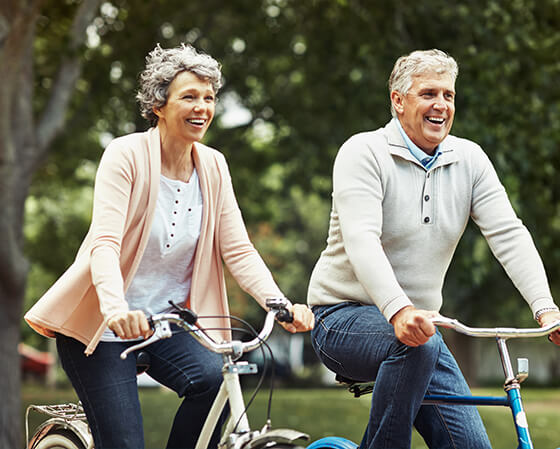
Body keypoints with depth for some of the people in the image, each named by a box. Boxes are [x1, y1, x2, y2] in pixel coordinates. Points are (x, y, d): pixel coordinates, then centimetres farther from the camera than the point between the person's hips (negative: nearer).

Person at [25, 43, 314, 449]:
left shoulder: (213, 166, 1)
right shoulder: (127, 155, -14)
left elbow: (238, 249, -4)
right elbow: (104, 243, -26)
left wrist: (281, 305, -20)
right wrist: (115, 308, -44)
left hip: (166, 321, 4)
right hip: (99, 324, -4)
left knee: (215, 378, -24)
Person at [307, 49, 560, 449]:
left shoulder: (470, 160, 3)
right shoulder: (364, 153, -12)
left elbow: (508, 235, -7)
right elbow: (361, 240, -26)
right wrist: (398, 310, -43)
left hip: (417, 322, 5)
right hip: (345, 317, -5)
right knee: (417, 345, -37)